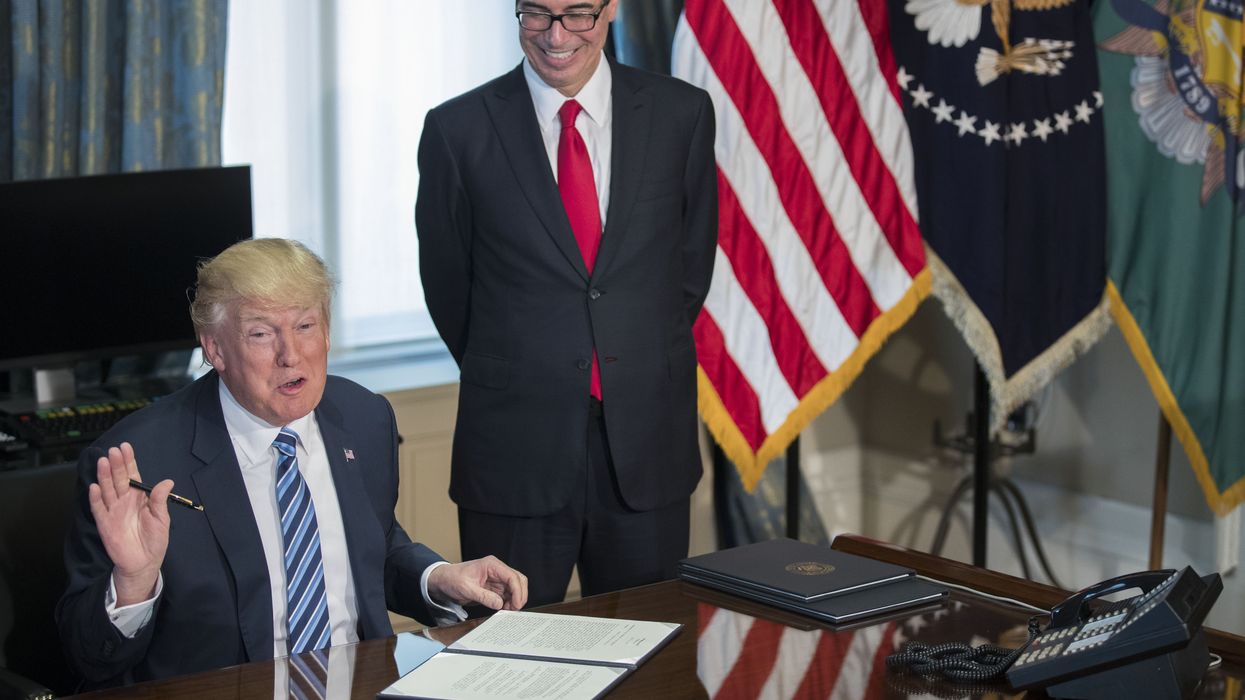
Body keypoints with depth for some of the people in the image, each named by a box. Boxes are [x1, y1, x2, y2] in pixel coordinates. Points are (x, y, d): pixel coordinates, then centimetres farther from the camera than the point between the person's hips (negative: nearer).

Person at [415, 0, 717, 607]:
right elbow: (448, 286, 7)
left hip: (648, 443, 2)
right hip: (514, 451, -1)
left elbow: (692, 262, 11)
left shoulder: (682, 114, 1)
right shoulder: (458, 130, -4)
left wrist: (647, 366, 12)